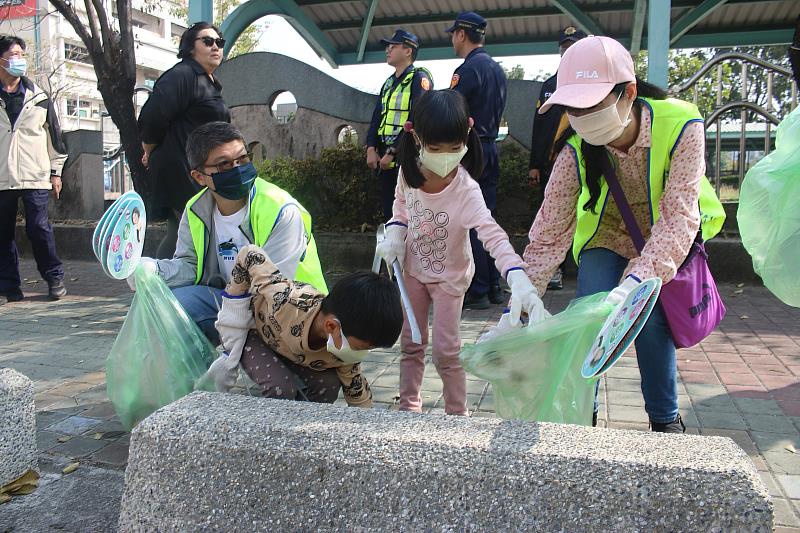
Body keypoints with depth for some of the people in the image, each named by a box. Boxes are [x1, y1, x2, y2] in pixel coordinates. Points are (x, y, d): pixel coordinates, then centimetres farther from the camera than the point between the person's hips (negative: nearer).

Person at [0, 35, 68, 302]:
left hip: (35, 176, -1)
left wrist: (56, 171, 7)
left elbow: (53, 135, 11)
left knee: (39, 228, -3)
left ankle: (54, 278, 9)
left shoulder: (39, 97, 9)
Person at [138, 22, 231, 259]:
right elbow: (152, 118, -18)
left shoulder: (211, 83, 19)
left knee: (179, 235, 12)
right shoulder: (182, 76, -11)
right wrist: (150, 154, -2)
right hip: (181, 171, -9)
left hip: (202, 174, 9)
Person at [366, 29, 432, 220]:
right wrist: (371, 149, -1)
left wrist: (392, 152, -18)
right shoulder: (389, 83, 20)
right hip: (385, 159, 8)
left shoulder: (419, 78, -5)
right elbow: (377, 117, 16)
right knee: (389, 212, 11)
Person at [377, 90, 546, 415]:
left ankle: (457, 415, 20)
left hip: (449, 275, -4)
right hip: (413, 267, 4)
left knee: (446, 351, 0)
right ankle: (409, 406, 29)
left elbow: (493, 235, -45)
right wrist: (394, 235, -14)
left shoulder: (466, 191, -32)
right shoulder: (409, 171, -17)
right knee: (410, 343, 13)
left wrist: (520, 281, -60)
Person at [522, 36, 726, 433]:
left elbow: (679, 216, -38)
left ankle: (666, 420, 13)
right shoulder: (576, 150, -26)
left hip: (666, 244, -1)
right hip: (606, 236, 1)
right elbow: (548, 235, -24)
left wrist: (633, 286, -53)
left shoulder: (680, 126, -31)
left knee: (652, 320, -12)